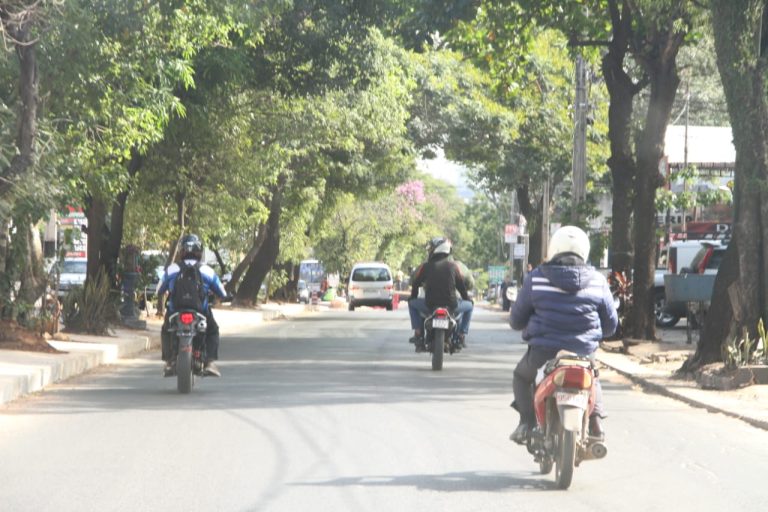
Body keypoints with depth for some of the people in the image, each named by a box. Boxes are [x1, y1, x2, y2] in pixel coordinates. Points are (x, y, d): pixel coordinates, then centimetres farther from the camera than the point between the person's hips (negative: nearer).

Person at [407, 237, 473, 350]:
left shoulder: (425, 266, 4)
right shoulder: (454, 266, 6)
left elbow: (415, 283, 15)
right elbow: (462, 285, 14)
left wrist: (412, 298, 34)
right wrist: (468, 299, 32)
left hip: (429, 306, 0)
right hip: (451, 306, 0)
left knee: (412, 303, 29)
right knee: (469, 305, 29)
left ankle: (418, 333, 15)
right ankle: (462, 335, 18)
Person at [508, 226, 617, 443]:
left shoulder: (535, 279, -4)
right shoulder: (597, 281, 1)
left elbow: (516, 320, 5)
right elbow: (610, 324, 10)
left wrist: (529, 327, 28)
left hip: (543, 352, -2)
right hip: (584, 354, 2)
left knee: (522, 376, 30)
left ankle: (527, 421, 14)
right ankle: (595, 419, 14)